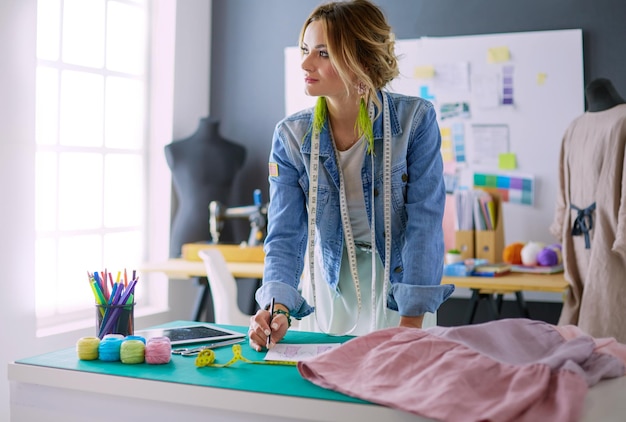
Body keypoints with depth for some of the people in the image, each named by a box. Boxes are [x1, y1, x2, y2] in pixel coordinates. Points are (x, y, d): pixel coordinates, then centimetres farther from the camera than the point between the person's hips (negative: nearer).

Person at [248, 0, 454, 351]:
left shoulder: (416, 120, -17)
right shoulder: (291, 137, -10)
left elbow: (424, 223, -19)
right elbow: (286, 235, -13)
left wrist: (411, 323, -24)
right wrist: (278, 309, -30)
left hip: (399, 288, -2)